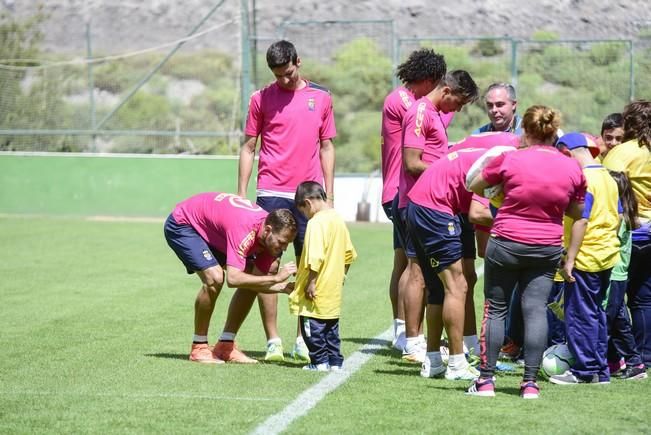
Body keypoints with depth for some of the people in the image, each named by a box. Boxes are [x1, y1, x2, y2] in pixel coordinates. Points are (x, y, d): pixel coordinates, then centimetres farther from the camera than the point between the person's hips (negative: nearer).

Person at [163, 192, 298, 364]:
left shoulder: (270, 236, -14)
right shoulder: (244, 229, -39)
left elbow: (259, 280, -8)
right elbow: (233, 279, -47)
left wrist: (284, 287, -26)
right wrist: (276, 278, -44)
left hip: (213, 232, 9)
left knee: (251, 281, 0)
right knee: (214, 277, -28)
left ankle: (226, 345, 8)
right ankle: (199, 348, -13)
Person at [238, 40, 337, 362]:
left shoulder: (321, 97, 8)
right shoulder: (262, 99, 4)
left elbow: (326, 147, 13)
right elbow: (248, 147, 7)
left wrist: (329, 195, 8)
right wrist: (241, 194, 1)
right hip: (272, 193, -2)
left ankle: (304, 339, 12)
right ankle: (273, 341, -1)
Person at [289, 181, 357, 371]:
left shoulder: (316, 222, -18)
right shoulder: (338, 219, 9)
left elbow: (315, 258, -25)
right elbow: (349, 253, 16)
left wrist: (311, 282, -21)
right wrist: (341, 275, 24)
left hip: (316, 291, -8)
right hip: (333, 291, 8)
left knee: (313, 328, 2)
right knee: (331, 327, 15)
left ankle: (320, 361, 3)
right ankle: (335, 361, 17)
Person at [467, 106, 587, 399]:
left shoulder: (509, 160, -12)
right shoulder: (572, 168, -4)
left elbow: (473, 187, 3)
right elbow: (577, 212, 9)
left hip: (506, 243, -2)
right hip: (548, 248, 2)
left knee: (495, 309, 8)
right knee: (536, 309, 3)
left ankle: (486, 380, 9)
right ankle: (530, 382, -1)